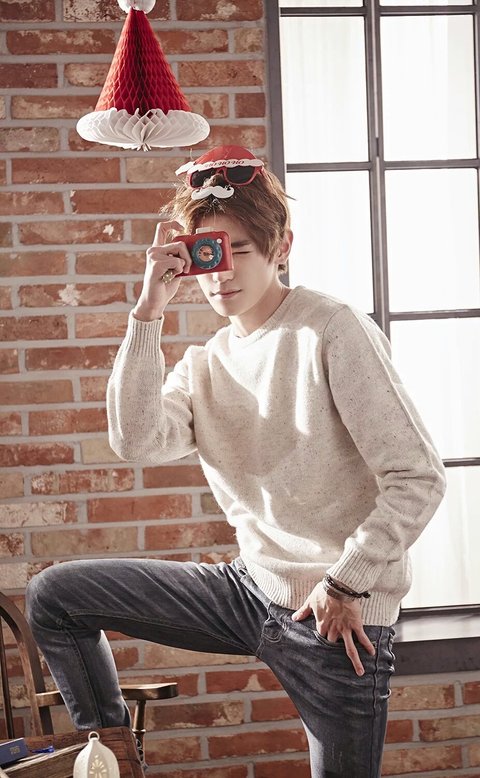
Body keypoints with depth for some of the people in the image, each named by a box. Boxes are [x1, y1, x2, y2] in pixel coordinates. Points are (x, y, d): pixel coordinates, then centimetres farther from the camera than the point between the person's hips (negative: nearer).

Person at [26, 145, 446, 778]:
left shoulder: (334, 333, -12)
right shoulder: (206, 363, 8)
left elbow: (418, 478, -15)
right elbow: (138, 441, -12)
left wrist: (347, 585, -14)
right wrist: (149, 314, -13)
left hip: (340, 614, -6)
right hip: (251, 588, 6)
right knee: (54, 596, 2)